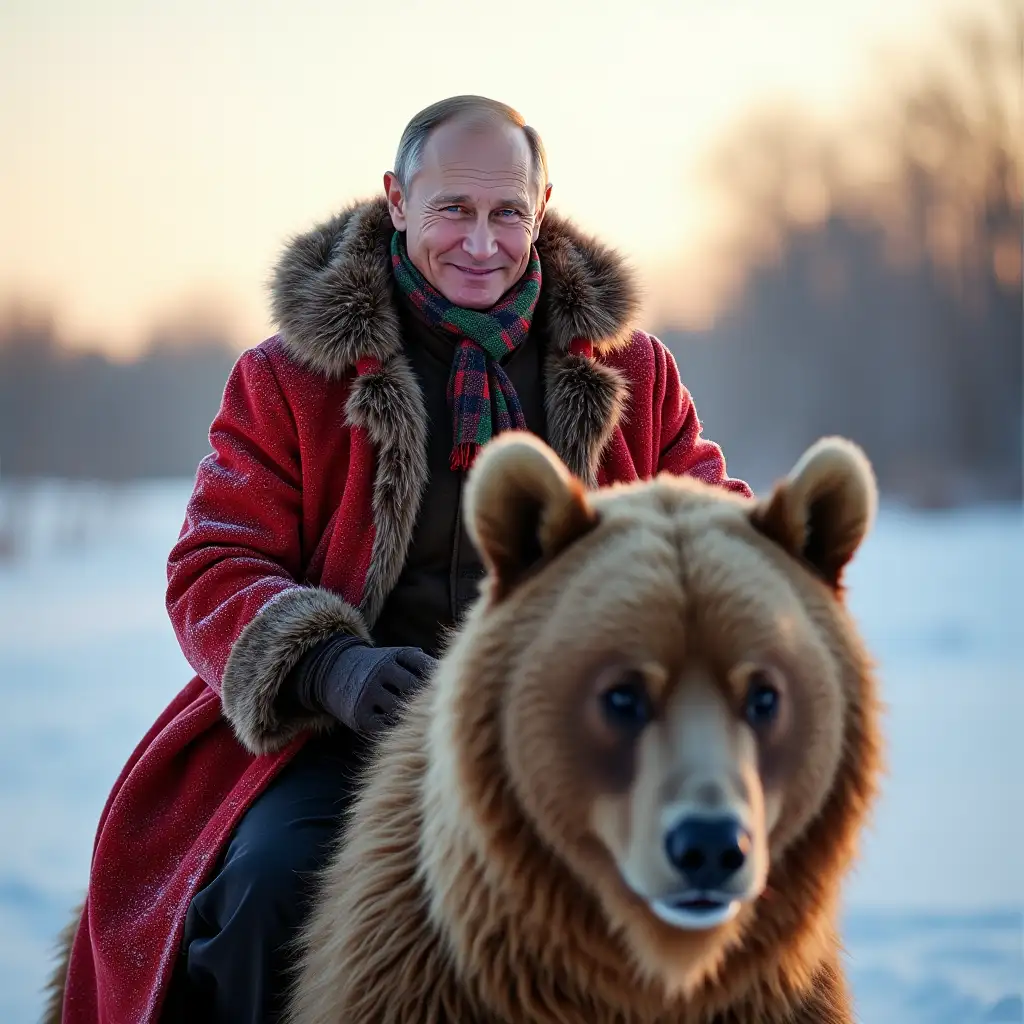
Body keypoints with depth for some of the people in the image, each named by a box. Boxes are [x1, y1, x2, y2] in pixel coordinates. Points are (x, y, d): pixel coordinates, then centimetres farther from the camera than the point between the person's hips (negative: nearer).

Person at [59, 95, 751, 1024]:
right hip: (354, 733, -1)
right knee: (272, 878, -31)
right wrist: (335, 669, -20)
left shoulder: (628, 367, 15)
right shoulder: (289, 374, 7)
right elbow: (213, 570, 2)